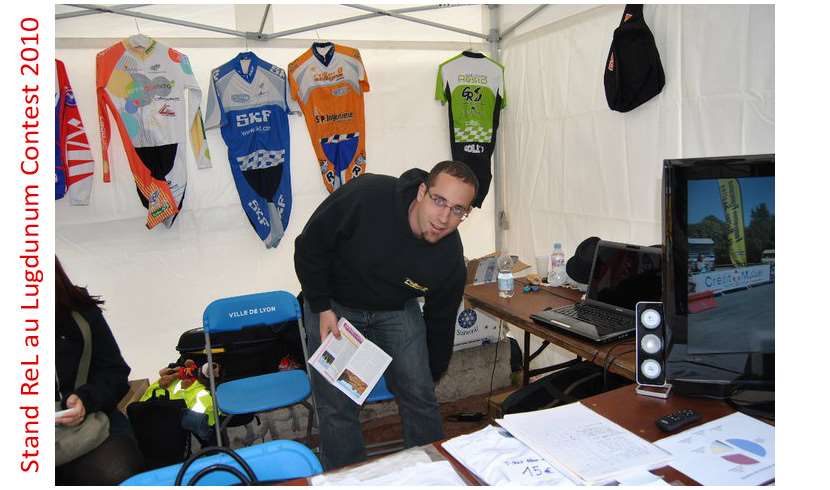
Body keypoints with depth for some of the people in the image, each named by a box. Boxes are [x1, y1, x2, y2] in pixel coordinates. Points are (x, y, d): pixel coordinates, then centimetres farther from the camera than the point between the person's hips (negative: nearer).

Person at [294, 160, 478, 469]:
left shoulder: (451, 261, -22)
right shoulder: (366, 196, -32)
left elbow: (440, 323, -5)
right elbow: (309, 246, -18)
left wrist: (429, 377, 6)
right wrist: (322, 308, -18)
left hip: (397, 309, 2)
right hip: (333, 305, -1)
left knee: (419, 396, 1)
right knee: (337, 406, -1)